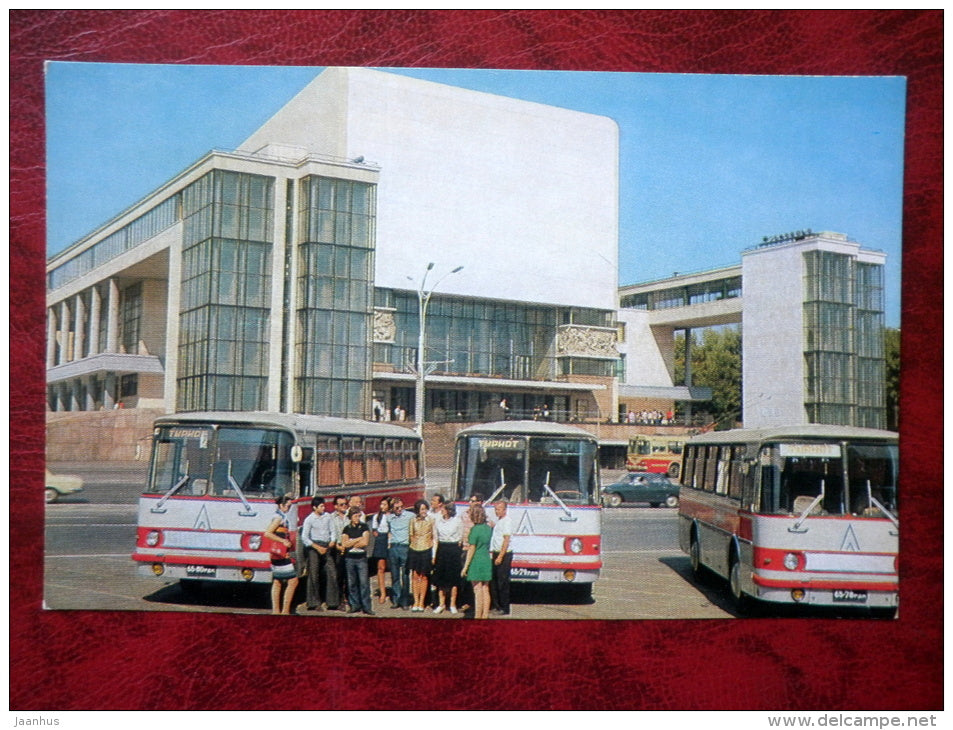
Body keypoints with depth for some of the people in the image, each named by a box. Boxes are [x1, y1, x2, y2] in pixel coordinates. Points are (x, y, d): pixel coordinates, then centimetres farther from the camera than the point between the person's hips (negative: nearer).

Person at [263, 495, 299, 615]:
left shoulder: (282, 516, 14)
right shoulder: (279, 517, -13)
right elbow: (267, 533, -20)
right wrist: (283, 541, -19)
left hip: (283, 554, 10)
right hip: (281, 554, -10)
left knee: (277, 582, 10)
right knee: (293, 580, -10)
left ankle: (276, 610, 13)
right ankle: (285, 610, -10)